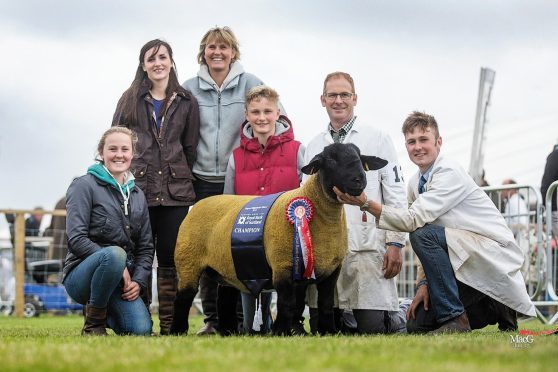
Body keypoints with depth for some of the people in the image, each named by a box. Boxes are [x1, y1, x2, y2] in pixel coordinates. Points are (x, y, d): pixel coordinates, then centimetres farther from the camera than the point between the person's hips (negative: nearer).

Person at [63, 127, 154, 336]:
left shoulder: (137, 195, 16)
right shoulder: (84, 186, -2)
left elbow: (146, 247, 15)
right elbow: (76, 240, -12)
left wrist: (139, 281, -3)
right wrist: (119, 265, -17)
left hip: (123, 279, 5)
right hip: (81, 275, -5)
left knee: (141, 331, -20)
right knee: (115, 254, -39)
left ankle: (106, 313, 16)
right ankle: (93, 324, -17)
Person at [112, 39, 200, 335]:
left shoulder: (187, 102, 11)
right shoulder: (131, 99, 10)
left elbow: (190, 147, 12)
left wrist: (182, 178, 5)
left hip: (176, 192, 1)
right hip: (137, 189, -1)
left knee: (171, 259, 1)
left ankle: (169, 324, 4)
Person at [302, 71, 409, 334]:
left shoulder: (377, 139, 5)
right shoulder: (313, 146, 17)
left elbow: (395, 194, 1)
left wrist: (395, 243, -7)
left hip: (367, 245, -4)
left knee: (372, 328, -10)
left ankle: (400, 315, 22)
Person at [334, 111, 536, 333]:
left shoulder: (450, 173, -18)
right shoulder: (415, 184, 8)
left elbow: (415, 219, -29)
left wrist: (367, 204, -34)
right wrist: (425, 282, 1)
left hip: (494, 254, -9)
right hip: (467, 259, 9)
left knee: (422, 234, -29)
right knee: (417, 325, 1)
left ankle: (455, 318, -21)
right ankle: (493, 309, 15)